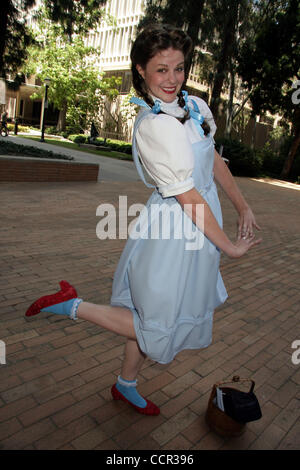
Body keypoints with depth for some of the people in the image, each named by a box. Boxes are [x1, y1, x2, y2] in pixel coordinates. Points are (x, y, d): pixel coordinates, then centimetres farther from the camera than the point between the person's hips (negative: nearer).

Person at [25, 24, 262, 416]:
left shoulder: (194, 105, 5)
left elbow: (214, 160, 14)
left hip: (194, 225, 9)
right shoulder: (155, 126, -23)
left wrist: (242, 207, 13)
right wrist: (229, 247, -14)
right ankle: (73, 306, 15)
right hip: (177, 231, -8)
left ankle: (126, 386, 42)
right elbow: (188, 197, -23)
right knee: (158, 326, 7)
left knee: (151, 313, 20)